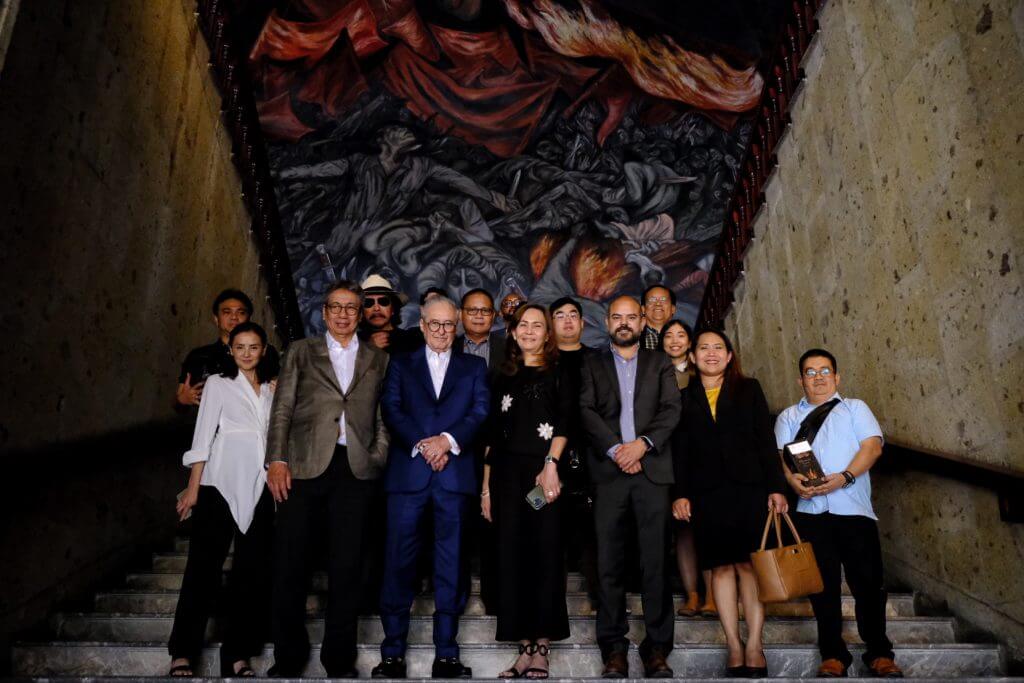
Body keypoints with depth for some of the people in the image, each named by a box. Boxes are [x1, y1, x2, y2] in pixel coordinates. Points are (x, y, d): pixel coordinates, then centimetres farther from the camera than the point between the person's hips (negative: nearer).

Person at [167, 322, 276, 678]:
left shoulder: (272, 388, 16)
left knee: (251, 572, 5)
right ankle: (183, 653, 6)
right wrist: (193, 487, -5)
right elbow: (203, 435, 0)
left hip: (259, 489, 4)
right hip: (220, 484, -4)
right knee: (204, 568, -3)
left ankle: (237, 654, 13)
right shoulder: (218, 383, 6)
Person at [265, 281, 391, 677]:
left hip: (356, 469, 1)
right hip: (304, 466, 0)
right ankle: (288, 657, 18)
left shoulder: (378, 360, 15)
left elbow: (383, 418, 12)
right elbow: (282, 409, 5)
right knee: (290, 563, 3)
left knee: (346, 566, 4)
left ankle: (339, 659, 16)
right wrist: (277, 460, -6)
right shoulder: (301, 352, 13)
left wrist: (378, 461, 0)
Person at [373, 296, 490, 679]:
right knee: (399, 559, -1)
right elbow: (391, 409, 2)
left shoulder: (474, 367, 16)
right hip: (407, 472, 0)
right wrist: (420, 444, -12)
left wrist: (448, 440, -14)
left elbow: (480, 411, 2)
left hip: (454, 473, 0)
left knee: (450, 564, 3)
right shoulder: (401, 364, 16)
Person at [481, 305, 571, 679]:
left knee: (545, 556, -1)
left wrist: (551, 464, -19)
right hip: (507, 474, 4)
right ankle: (526, 648, 11)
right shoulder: (503, 377, 17)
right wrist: (486, 487, 10)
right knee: (512, 557, 3)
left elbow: (564, 420, -5)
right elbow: (492, 434, 15)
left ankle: (541, 648, 6)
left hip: (544, 472, -3)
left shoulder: (558, 372, 7)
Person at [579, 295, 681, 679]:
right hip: (608, 471, 0)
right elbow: (586, 411, 2)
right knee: (610, 561, 0)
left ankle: (657, 647, 7)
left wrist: (643, 443, -11)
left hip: (653, 469, 0)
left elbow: (672, 409, 4)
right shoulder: (592, 365, 15)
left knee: (656, 561, -1)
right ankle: (614, 647, 7)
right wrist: (615, 449, -10)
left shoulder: (660, 363, 16)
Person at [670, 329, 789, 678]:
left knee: (749, 564, -3)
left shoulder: (749, 389, 12)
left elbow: (766, 440, 7)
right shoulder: (684, 397, 12)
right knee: (721, 566, 1)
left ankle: (754, 645, 3)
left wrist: (776, 487, -1)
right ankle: (734, 646, 7)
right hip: (706, 492, 1)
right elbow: (679, 450, 8)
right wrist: (680, 493, -2)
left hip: (749, 487, 0)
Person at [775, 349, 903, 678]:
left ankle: (879, 653, 14)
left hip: (854, 507, 0)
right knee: (823, 583, 0)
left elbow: (872, 445, 2)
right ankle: (833, 655, 9)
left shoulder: (855, 408, 18)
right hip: (811, 510, 1)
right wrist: (793, 479, -16)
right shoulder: (789, 416, 21)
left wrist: (845, 477, -15)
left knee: (868, 582, -1)